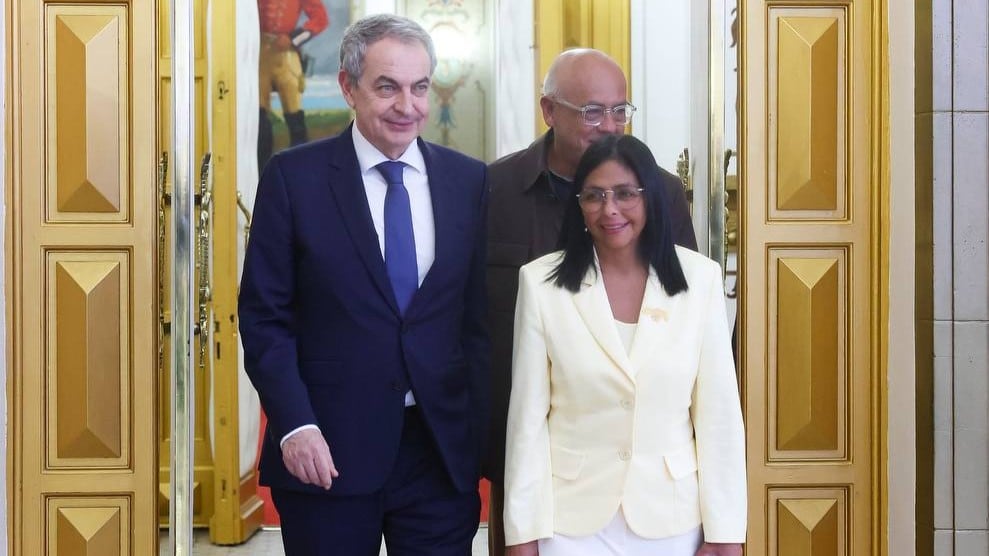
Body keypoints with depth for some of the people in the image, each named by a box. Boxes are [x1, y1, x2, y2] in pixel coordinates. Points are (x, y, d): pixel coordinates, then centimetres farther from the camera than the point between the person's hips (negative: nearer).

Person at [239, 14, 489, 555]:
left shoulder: (469, 180, 5)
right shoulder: (294, 177, -2)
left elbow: (480, 317, 6)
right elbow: (264, 317, -3)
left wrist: (483, 431, 0)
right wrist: (295, 425, -12)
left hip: (444, 449, 2)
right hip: (329, 450, -2)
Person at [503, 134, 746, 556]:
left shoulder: (699, 278, -4)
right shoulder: (541, 282, -6)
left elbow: (719, 411, -3)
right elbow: (528, 416, -4)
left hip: (672, 518, 1)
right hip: (572, 519, -1)